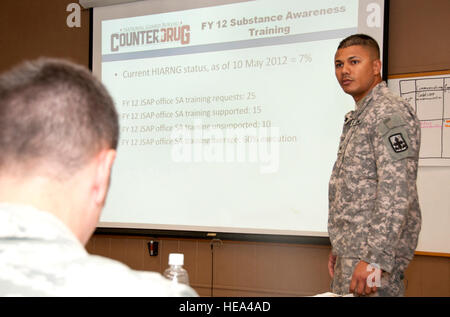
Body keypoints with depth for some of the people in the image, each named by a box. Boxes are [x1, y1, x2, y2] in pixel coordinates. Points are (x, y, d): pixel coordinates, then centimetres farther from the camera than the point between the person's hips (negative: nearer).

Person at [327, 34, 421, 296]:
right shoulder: (357, 117, 18)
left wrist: (375, 258, -27)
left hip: (372, 254, -10)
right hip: (351, 252, 10)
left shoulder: (389, 113, -14)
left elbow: (396, 193, -23)